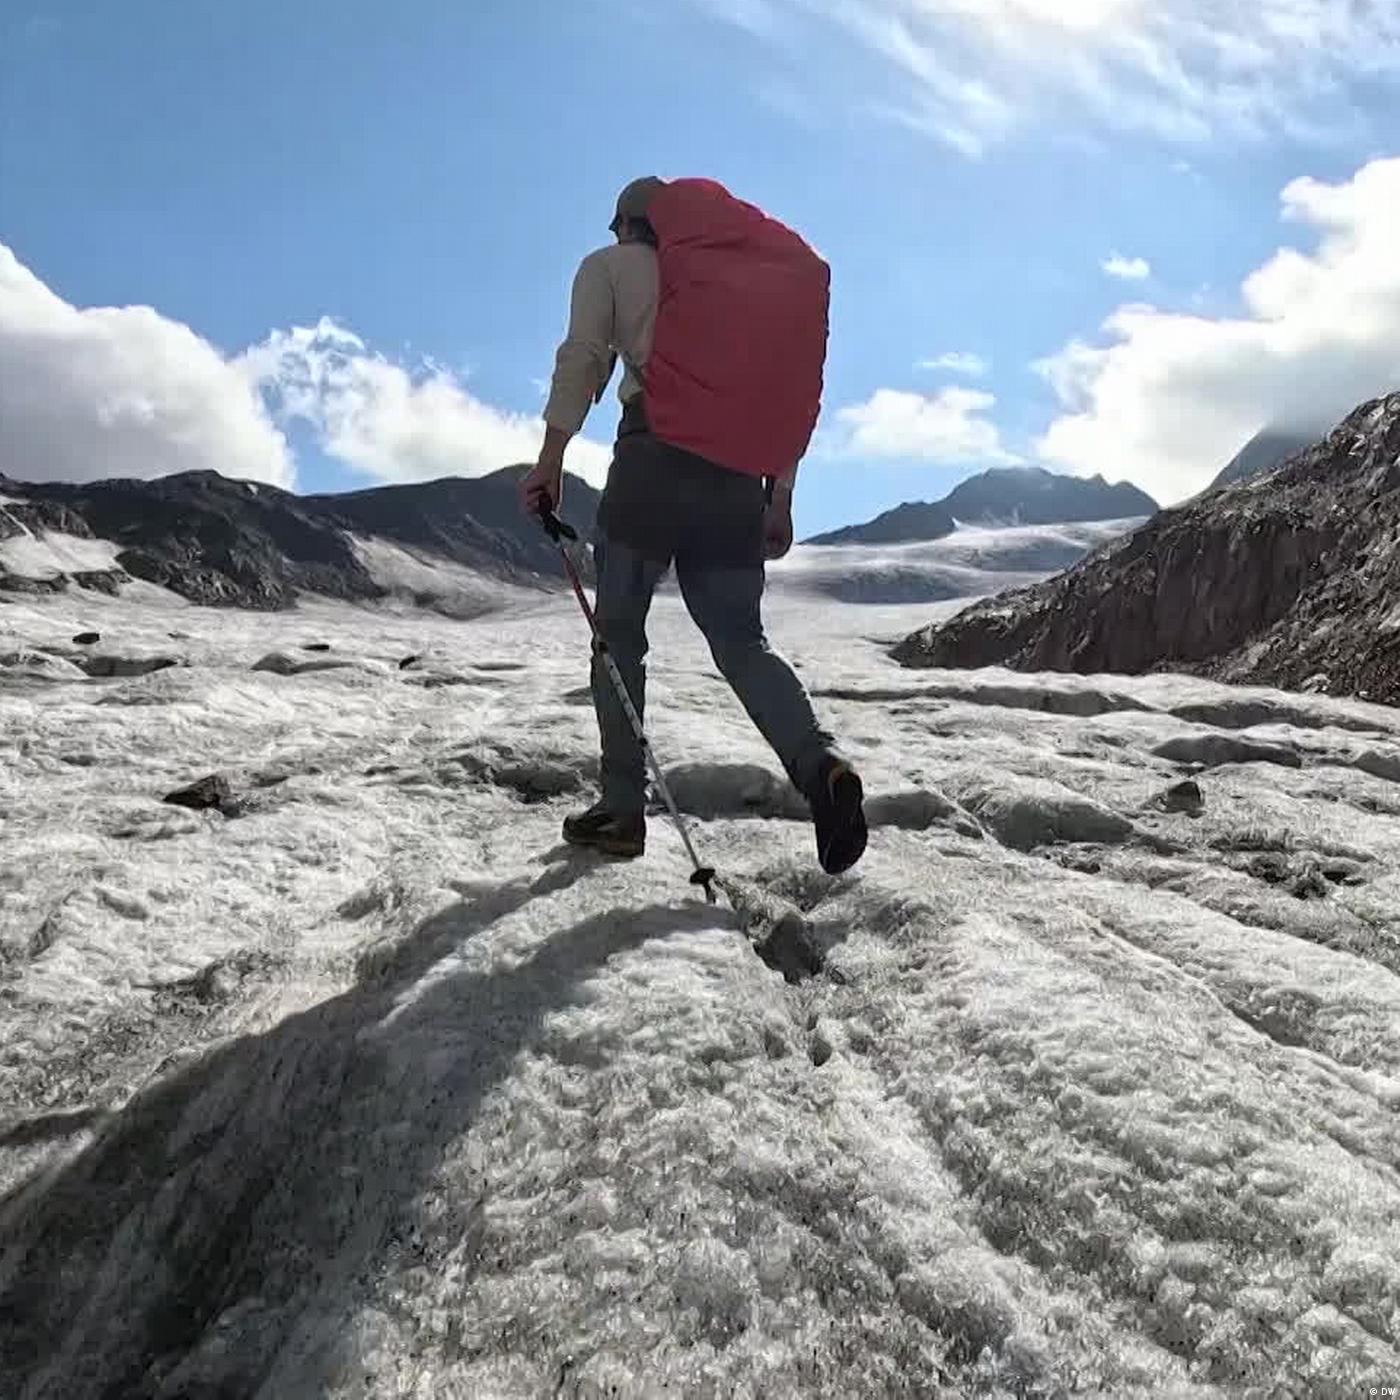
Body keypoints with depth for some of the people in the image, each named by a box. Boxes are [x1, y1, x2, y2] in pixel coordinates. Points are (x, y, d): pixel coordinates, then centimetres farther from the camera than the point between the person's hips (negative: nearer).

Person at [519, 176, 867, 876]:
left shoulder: (610, 266, 15)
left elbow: (583, 358, -1)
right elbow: (784, 381, 18)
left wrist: (550, 460, -2)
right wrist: (779, 496, 16)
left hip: (654, 456, -4)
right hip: (738, 470, 4)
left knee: (618, 630, 6)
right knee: (740, 639, 5)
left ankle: (623, 806, 4)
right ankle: (820, 762, -19)